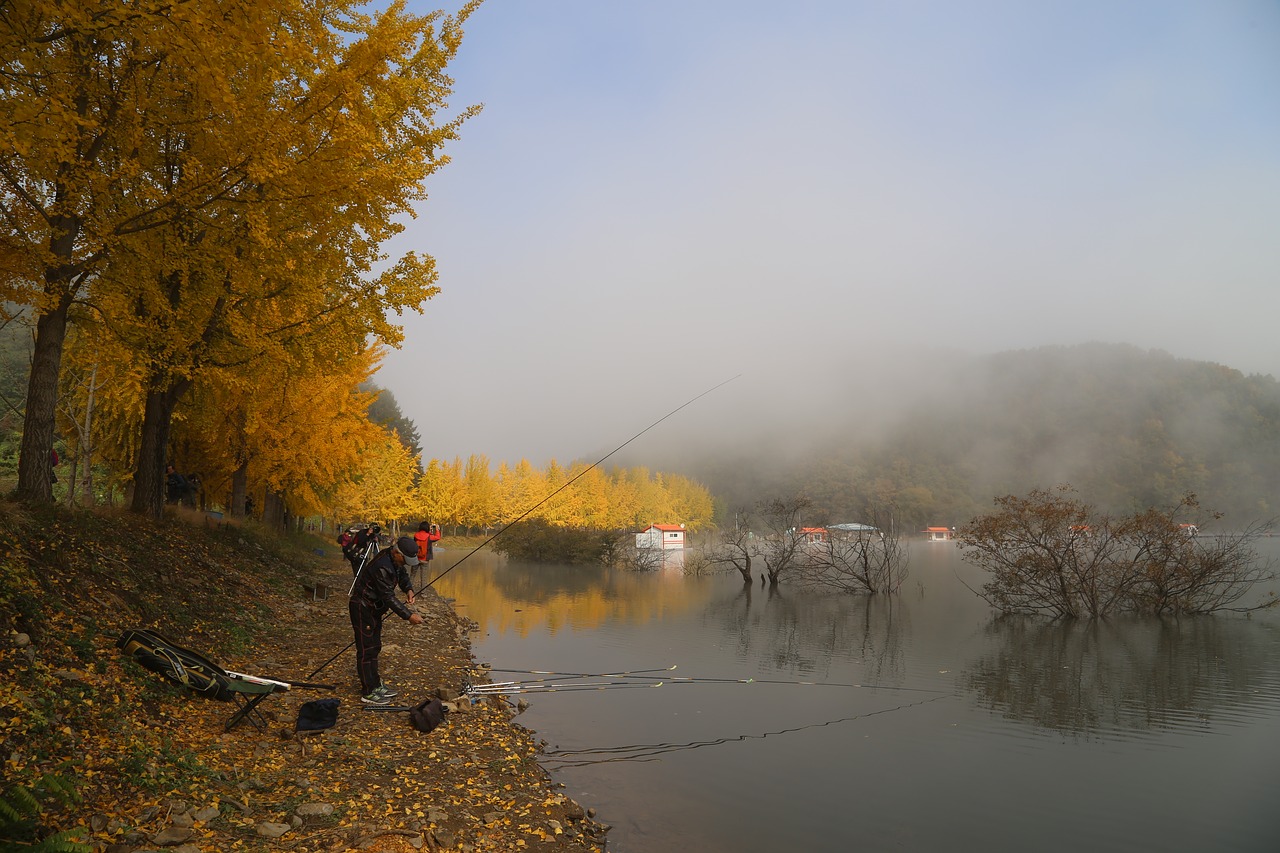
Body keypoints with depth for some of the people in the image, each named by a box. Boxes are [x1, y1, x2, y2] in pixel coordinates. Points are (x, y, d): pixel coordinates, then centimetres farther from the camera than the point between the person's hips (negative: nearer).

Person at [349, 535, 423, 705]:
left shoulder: (395, 559, -2)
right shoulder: (382, 567, -31)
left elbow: (402, 574, 16)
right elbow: (388, 597, -28)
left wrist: (408, 589, -4)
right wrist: (409, 616, -26)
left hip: (373, 607, 10)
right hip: (362, 607, -10)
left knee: (375, 647, 17)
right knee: (366, 650, -5)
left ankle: (376, 685, 28)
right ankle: (368, 692, 3)